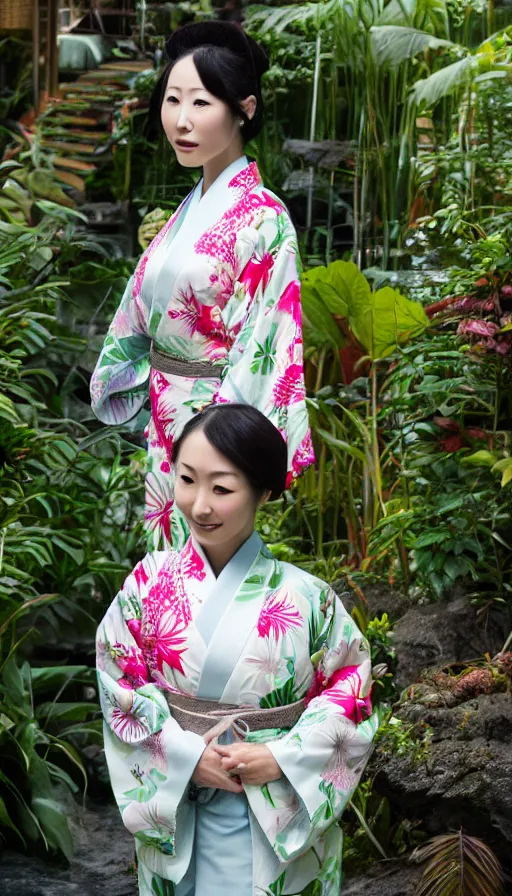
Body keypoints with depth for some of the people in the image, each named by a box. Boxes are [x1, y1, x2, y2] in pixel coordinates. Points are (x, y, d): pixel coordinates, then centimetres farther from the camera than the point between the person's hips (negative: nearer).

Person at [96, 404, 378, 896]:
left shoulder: (305, 598, -12)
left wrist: (283, 757, -15)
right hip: (175, 810, 1)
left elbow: (351, 680, -5)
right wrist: (189, 756, -15)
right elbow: (120, 685, -5)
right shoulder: (149, 583, -7)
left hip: (281, 814, -1)